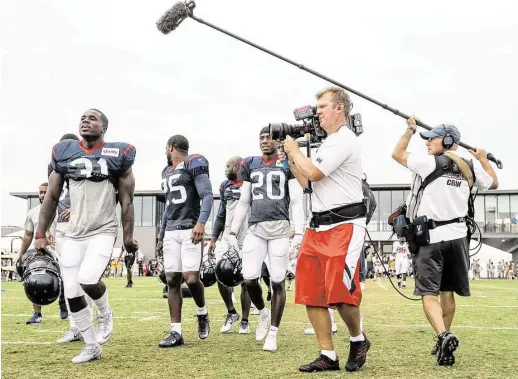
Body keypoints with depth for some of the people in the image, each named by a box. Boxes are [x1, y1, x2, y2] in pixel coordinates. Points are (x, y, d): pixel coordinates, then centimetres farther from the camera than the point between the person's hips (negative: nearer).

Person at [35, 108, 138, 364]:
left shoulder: (117, 154, -2)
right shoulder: (64, 152, 7)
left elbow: (126, 200, 0)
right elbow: (52, 197, 9)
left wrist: (128, 235, -3)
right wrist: (40, 234, 5)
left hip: (103, 231, -4)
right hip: (73, 233, 4)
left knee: (88, 280, -25)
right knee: (72, 293, 2)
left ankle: (105, 313, 9)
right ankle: (91, 347, 19)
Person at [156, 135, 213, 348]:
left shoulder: (193, 165, -3)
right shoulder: (166, 172, 21)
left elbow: (207, 196, -11)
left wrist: (201, 223, -24)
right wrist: (161, 235, 26)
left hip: (190, 230, -7)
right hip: (171, 232, 7)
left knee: (191, 278, -15)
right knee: (172, 281, 1)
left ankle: (202, 314, 15)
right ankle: (176, 333, 4)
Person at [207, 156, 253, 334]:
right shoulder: (225, 186, 11)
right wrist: (213, 238, 12)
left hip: (247, 241, -5)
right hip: (227, 239, 5)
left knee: (245, 281, 3)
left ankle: (245, 320, 16)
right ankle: (231, 312, 18)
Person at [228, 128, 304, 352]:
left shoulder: (288, 165, 3)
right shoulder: (250, 165, 14)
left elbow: (297, 202, 0)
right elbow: (244, 203, 18)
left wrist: (299, 233, -9)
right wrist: (233, 232, 13)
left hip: (280, 228, -3)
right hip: (255, 229, 3)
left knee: (278, 281, -1)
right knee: (250, 278, -7)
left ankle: (273, 333, 10)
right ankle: (263, 312, 23)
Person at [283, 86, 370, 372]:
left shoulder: (344, 140, -9)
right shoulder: (327, 143, 22)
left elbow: (313, 173, -17)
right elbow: (305, 182, 23)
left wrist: (294, 149, -1)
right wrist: (288, 155, 17)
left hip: (344, 225, -9)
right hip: (318, 226, 10)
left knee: (340, 290, -15)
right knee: (310, 291, 3)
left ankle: (358, 340, 13)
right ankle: (328, 356, 9)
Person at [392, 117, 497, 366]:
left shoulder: (430, 163, -10)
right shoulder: (470, 167, 6)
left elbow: (397, 154, 3)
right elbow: (493, 183, 23)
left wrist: (410, 130, 16)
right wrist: (483, 159, 37)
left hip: (431, 237, -5)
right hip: (457, 236, 5)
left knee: (429, 294, -7)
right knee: (447, 292, 16)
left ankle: (444, 336, -28)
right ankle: (444, 341, 26)